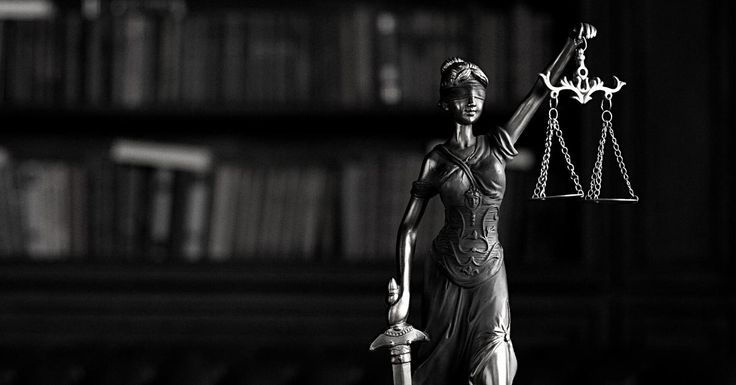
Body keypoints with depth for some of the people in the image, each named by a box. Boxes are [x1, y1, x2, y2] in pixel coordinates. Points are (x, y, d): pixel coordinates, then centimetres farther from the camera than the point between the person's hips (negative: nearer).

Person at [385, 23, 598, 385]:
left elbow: (539, 92, 1)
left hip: (489, 270, 1)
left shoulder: (497, 147, 4)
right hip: (446, 271, -1)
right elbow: (408, 228, -2)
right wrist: (403, 292, -9)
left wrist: (572, 45, -9)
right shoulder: (436, 161, -2)